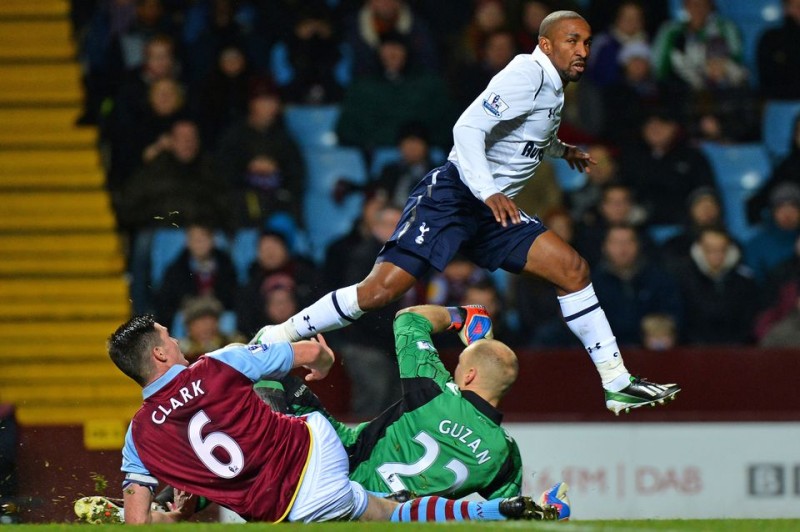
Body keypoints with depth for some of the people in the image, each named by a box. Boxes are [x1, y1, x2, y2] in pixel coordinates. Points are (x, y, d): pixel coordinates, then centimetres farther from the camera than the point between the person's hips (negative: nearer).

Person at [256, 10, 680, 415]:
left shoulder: (550, 87, 17)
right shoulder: (527, 75, -12)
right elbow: (468, 128, -24)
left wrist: (562, 150, 46)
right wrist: (488, 192, -32)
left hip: (493, 212, 9)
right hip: (453, 195, -9)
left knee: (571, 268, -4)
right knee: (381, 290, -19)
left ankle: (617, 383, -1)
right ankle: (275, 341, -8)